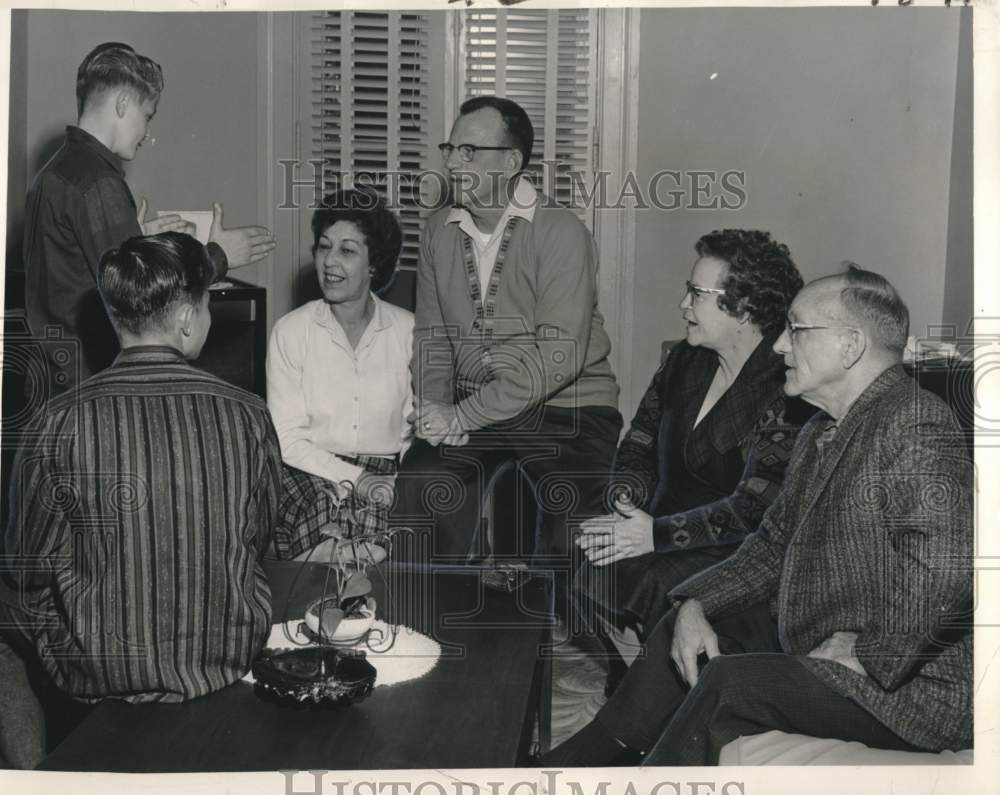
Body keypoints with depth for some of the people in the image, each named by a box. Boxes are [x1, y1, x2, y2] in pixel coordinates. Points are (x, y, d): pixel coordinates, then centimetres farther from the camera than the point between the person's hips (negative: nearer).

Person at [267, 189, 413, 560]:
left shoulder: (408, 331, 5)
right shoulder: (290, 331, 2)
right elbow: (286, 439, -3)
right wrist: (353, 478, -15)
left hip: (389, 477, 1)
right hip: (311, 472, -1)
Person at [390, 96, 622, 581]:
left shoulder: (560, 233, -12)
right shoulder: (439, 232, 8)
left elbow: (559, 355, -20)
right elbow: (431, 334, 12)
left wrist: (465, 416, -21)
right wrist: (434, 405, -9)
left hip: (566, 405, -4)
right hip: (471, 409, 4)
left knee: (572, 514, -27)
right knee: (419, 484, -21)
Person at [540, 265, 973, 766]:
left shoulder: (917, 428, -22)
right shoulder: (821, 432, 12)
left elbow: (946, 572, -34)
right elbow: (773, 545, 16)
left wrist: (860, 655, -26)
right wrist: (696, 606, 1)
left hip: (910, 684, -10)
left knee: (731, 682, -24)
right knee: (680, 629, 12)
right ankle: (580, 762, 22)